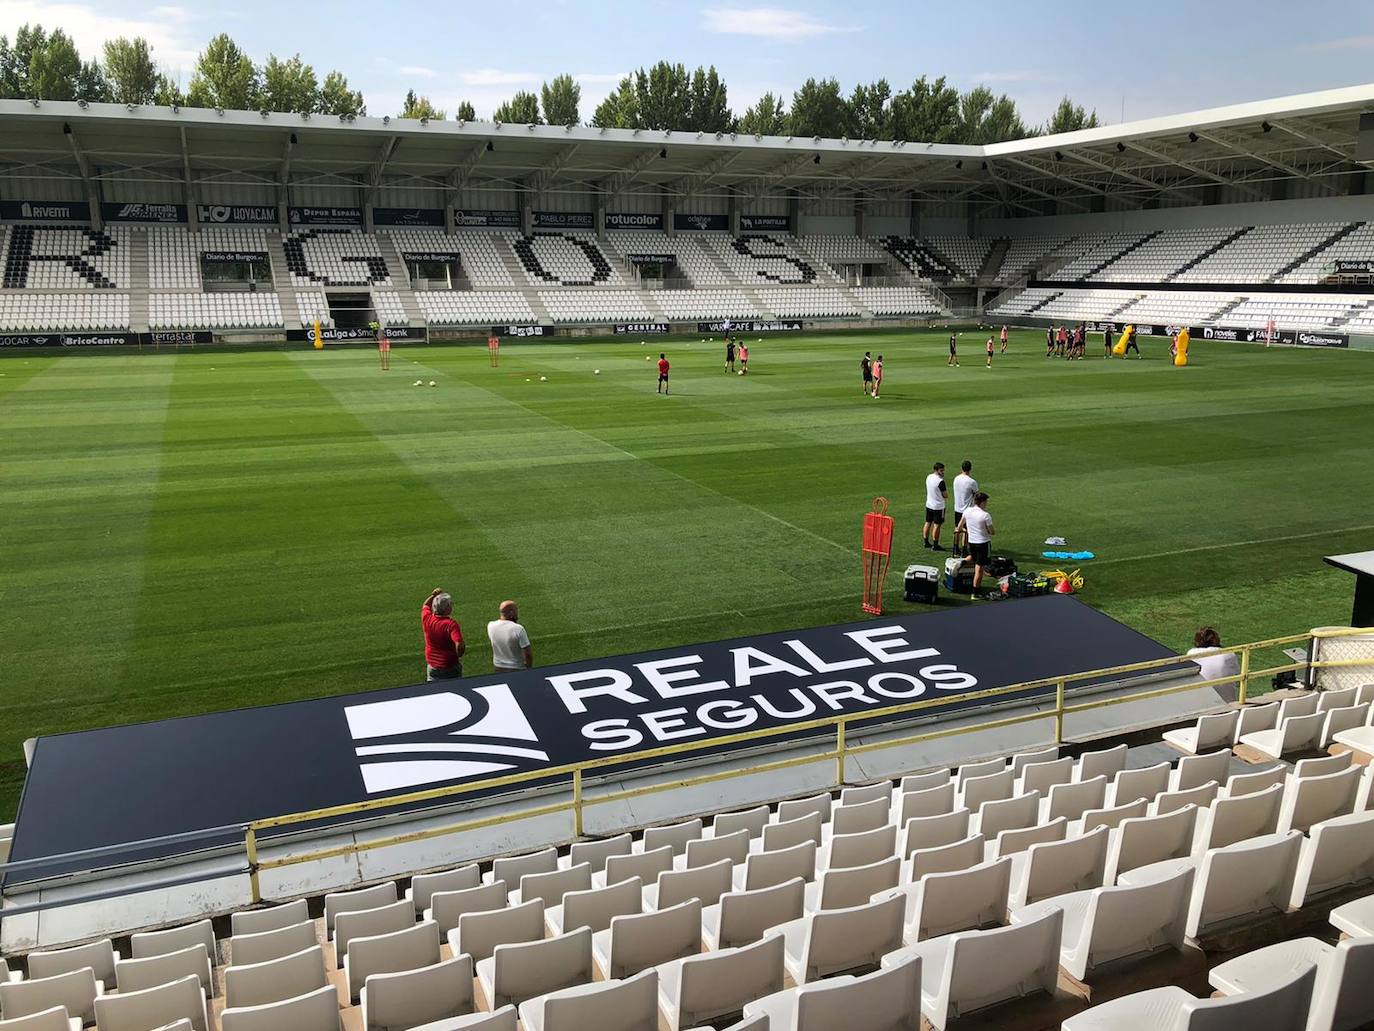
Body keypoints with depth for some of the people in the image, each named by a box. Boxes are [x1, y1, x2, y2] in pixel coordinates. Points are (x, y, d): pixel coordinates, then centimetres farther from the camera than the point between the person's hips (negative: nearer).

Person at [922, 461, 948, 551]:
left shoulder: (928, 477, 1)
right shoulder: (940, 481, -22)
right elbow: (945, 495, -14)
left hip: (929, 505, 7)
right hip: (938, 506, -7)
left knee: (928, 523, 17)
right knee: (937, 525, 1)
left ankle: (926, 542, 27)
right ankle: (935, 545, 5)